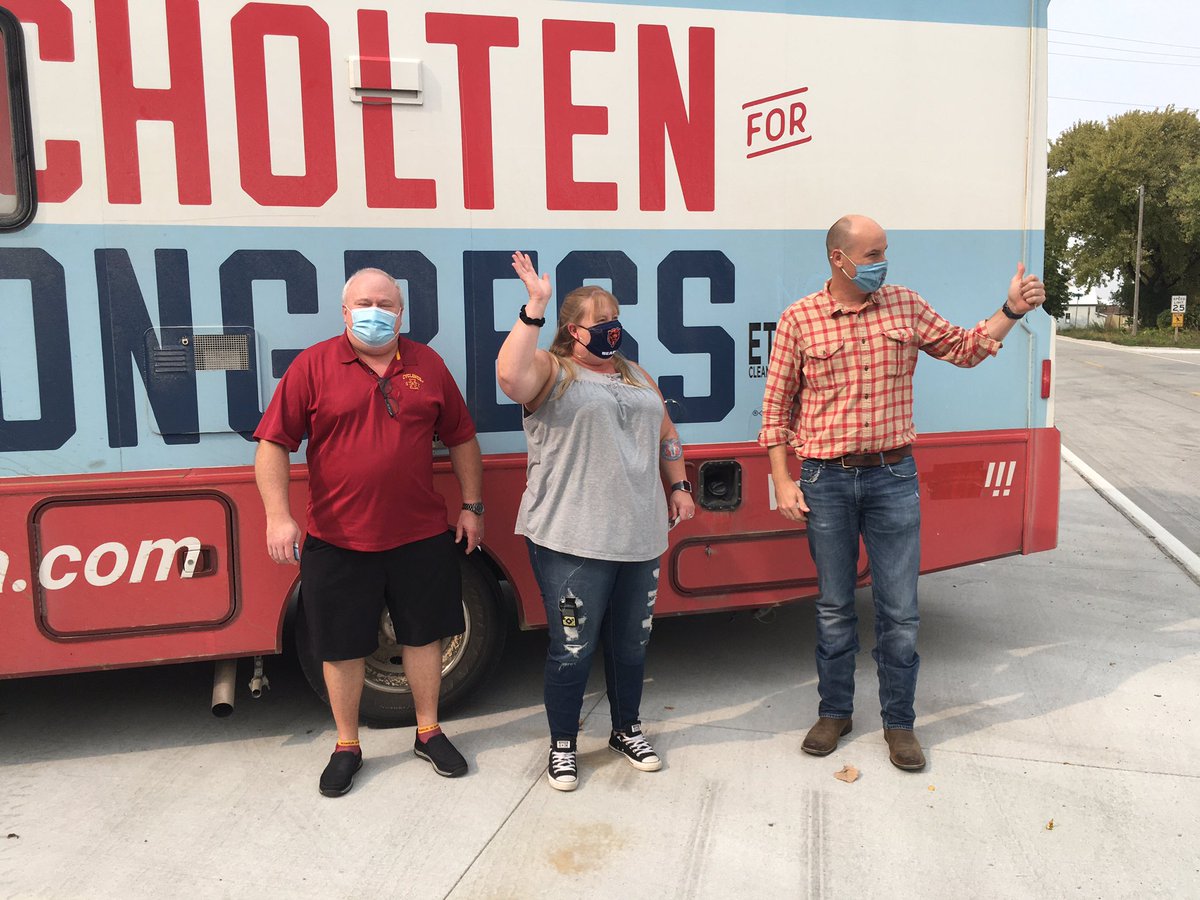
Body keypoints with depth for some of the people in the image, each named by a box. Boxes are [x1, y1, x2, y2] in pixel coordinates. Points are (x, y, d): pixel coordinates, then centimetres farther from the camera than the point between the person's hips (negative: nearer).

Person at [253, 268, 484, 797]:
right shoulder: (313, 366, -4)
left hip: (420, 535, 2)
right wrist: (278, 516, -16)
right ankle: (347, 747, 31)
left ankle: (429, 733, 33)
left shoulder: (428, 365, 4)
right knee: (343, 647, 11)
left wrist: (472, 506, 9)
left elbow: (461, 439, 11)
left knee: (423, 635, 14)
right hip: (337, 540, -2)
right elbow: (273, 444, -7)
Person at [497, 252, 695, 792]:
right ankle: (562, 746, 23)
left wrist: (679, 486, 15)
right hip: (572, 542, -6)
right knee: (572, 648, 2)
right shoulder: (551, 372, -3)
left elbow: (665, 434, 25)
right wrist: (534, 307, -26)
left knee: (632, 642, 17)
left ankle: (628, 730, 38)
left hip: (640, 538, 6)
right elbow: (509, 374, -25)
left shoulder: (636, 376, 17)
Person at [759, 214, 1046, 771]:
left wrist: (1011, 310, -2)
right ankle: (834, 711, 29)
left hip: (893, 478, 1)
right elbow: (776, 403, 1)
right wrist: (782, 481, -4)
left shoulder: (906, 307, 5)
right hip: (825, 481, -1)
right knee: (834, 606, 12)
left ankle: (898, 721, 23)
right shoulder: (798, 319, -1)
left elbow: (964, 349, 14)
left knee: (899, 610, 5)